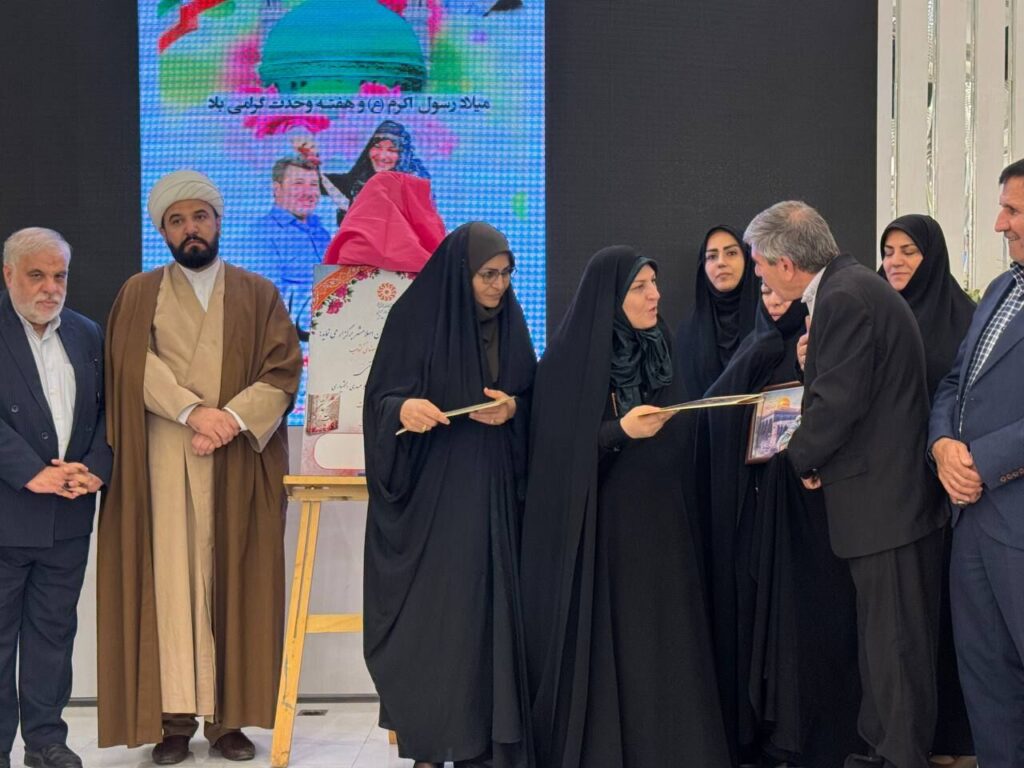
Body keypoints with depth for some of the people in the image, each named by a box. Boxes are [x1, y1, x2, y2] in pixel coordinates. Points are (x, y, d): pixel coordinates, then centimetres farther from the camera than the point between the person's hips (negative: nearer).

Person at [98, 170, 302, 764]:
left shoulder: (259, 295, 12)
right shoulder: (140, 294, 11)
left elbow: (283, 370, 1)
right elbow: (136, 364, -4)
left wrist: (230, 418, -15)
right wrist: (193, 411, -19)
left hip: (240, 463, 1)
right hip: (165, 462, 0)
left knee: (234, 581, -1)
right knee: (171, 578, -4)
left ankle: (228, 717, 4)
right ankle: (174, 718, -1)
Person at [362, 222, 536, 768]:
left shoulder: (510, 323, 8)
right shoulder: (415, 317, -6)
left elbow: (531, 399, 12)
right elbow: (380, 396, -8)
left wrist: (513, 408, -10)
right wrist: (404, 408, -29)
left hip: (493, 488, 4)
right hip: (431, 490, -4)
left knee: (490, 608, 4)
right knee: (431, 611, -2)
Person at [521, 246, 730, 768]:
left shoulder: (659, 348, 10)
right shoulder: (570, 357, -9)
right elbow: (560, 450, -13)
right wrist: (621, 431, -23)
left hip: (659, 520, 6)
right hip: (601, 526, -6)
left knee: (662, 643, 5)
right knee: (605, 646, -3)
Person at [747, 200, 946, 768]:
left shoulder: (844, 299, -19)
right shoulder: (851, 285, 13)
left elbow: (838, 401, -22)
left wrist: (804, 456, -7)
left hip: (886, 501, -10)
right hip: (894, 493, 10)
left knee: (892, 642, -1)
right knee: (886, 639, 17)